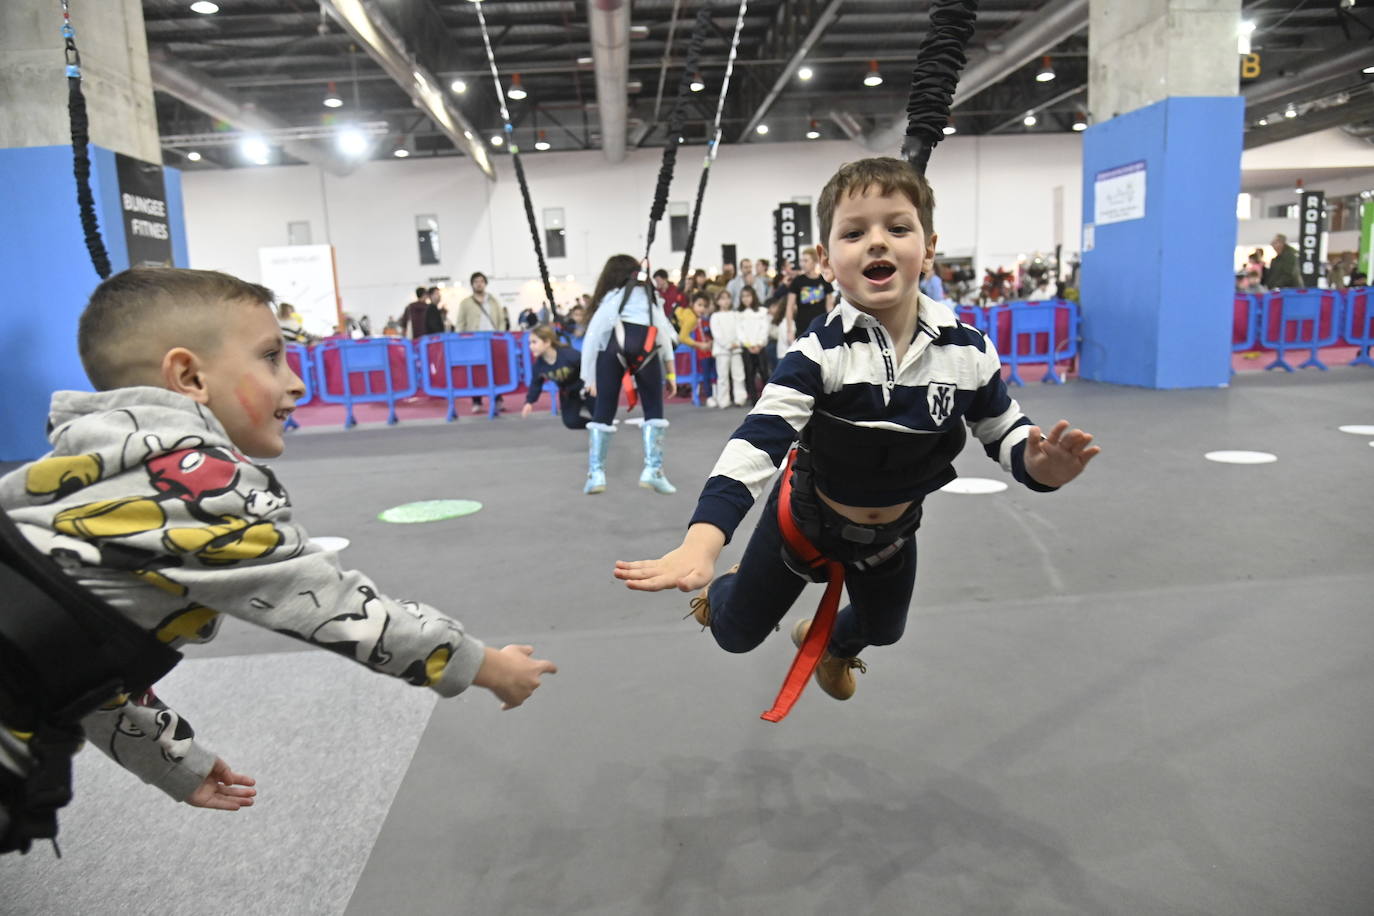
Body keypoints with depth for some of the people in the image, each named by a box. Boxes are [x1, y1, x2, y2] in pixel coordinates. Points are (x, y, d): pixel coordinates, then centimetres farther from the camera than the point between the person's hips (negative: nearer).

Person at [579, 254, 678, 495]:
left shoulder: (607, 298, 33)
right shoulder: (648, 295, 33)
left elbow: (592, 338, 20)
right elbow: (664, 331, 20)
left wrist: (589, 378, 18)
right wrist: (670, 370, 18)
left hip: (613, 344, 1)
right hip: (645, 345, -1)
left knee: (604, 411, 7)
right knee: (654, 409, 9)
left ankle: (595, 473, 1)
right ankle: (652, 470, -3)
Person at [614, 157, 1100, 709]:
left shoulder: (968, 352, -19)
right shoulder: (819, 351, -30)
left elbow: (1003, 431, -5)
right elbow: (758, 439, -38)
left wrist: (1039, 465, -31)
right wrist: (702, 542, -50)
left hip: (894, 531, 4)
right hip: (806, 518, -3)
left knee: (884, 631, 31)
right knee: (735, 635, 12)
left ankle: (830, 643, 68)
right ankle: (722, 591, 50)